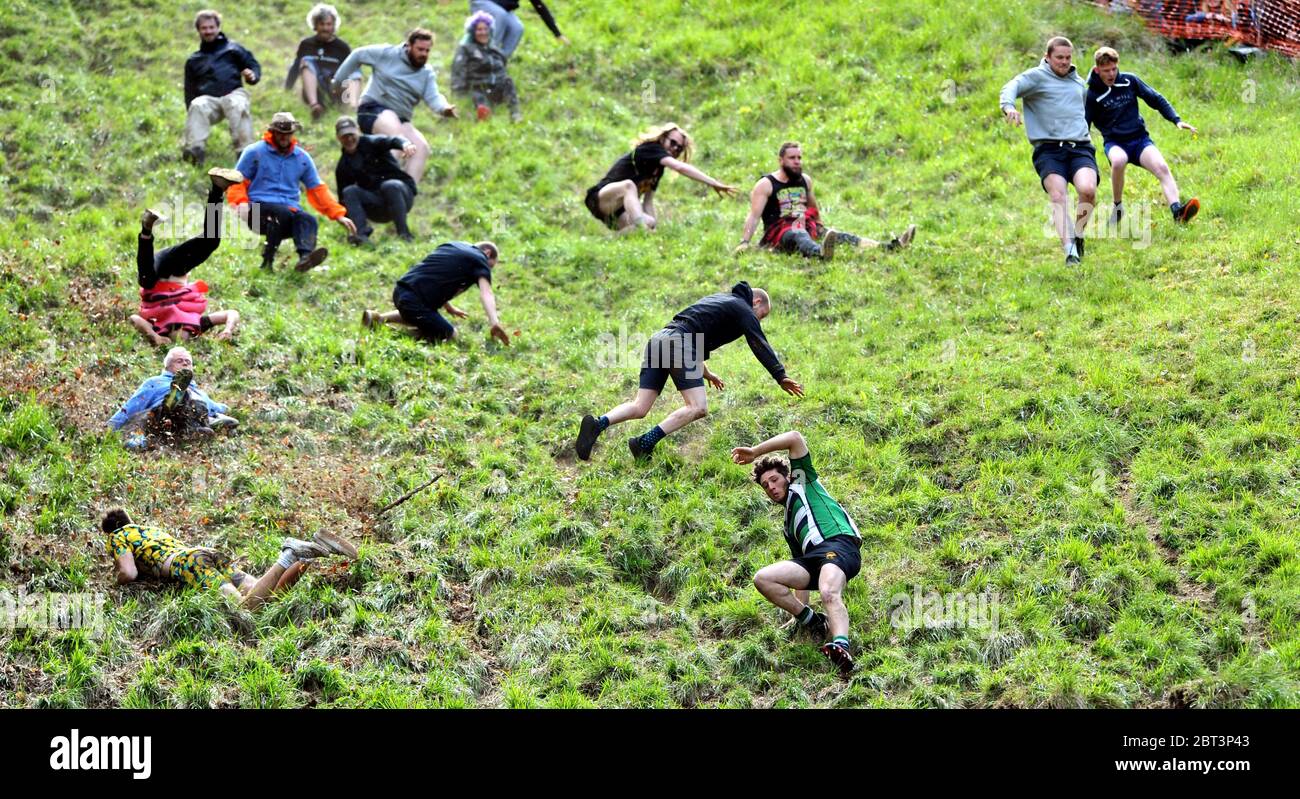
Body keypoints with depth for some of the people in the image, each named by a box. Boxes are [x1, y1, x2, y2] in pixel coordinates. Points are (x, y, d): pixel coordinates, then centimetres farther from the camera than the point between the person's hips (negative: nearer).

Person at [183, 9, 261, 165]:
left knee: (239, 106, -38)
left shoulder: (233, 48, 25)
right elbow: (190, 90, 29)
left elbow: (253, 65, 20)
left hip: (233, 93, -2)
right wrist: (190, 113, 12)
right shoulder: (193, 60, 32)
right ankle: (195, 148, -52)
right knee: (197, 106, -34)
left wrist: (253, 75, -5)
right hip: (207, 98, 2)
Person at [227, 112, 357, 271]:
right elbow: (237, 181, 7)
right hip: (259, 210, -3)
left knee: (308, 220, -30)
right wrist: (241, 202, -14)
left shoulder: (302, 158, 17)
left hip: (290, 209, 3)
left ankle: (305, 257, -59)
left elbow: (317, 189, 19)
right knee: (283, 213, -36)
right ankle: (267, 262, -34)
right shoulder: (255, 152, 7)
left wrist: (339, 215, 12)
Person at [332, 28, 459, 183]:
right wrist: (338, 80, 9)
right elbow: (358, 55, 7)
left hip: (400, 120, 5)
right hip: (373, 110, -5)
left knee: (421, 147, -20)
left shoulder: (427, 73, 7)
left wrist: (444, 108, -32)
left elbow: (433, 97, -8)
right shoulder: (388, 54, -3)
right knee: (397, 135, -36)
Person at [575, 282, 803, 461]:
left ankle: (598, 424, -24)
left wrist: (705, 372, 50)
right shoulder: (744, 310, 11)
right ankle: (645, 443, -27)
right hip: (680, 344, -8)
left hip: (659, 339, 8)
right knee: (698, 408, -13)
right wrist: (781, 378, 6)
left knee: (639, 408, 2)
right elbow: (761, 346, 4)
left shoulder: (718, 299, 36)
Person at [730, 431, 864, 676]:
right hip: (811, 558, 7)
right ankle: (811, 621, -7)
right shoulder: (789, 524, 38)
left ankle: (842, 647, -63)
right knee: (762, 578, -10)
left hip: (839, 544, -7)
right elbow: (800, 564, 34)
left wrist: (755, 452, 15)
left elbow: (795, 438, 10)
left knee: (829, 594, -37)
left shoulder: (803, 482, 22)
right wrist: (799, 613, 28)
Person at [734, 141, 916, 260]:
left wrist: (820, 227, 40)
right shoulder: (766, 184, -3)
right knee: (799, 236, -40)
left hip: (805, 227, 6)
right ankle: (820, 253, -77)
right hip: (778, 233, -6)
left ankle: (890, 247, -33)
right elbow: (754, 216, -11)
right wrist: (745, 242, -22)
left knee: (839, 236, -16)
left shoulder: (805, 180, 16)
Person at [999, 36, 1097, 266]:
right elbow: (1010, 88, -12)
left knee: (1088, 190, -24)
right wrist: (1008, 106, -34)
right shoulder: (1036, 76, 6)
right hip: (1049, 149, -3)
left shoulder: (1078, 82, 24)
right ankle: (1070, 249, -27)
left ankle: (1078, 236, -1)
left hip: (1080, 148, 3)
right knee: (1058, 196, -24)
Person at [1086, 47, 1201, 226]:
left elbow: (1156, 99, 11)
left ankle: (1177, 210, -43)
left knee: (1162, 168, -26)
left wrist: (1177, 120, 0)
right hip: (1114, 142, -2)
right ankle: (1118, 207, -16)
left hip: (1140, 139, 2)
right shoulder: (1092, 95, -3)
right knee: (1118, 161, -38)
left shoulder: (1129, 80, 4)